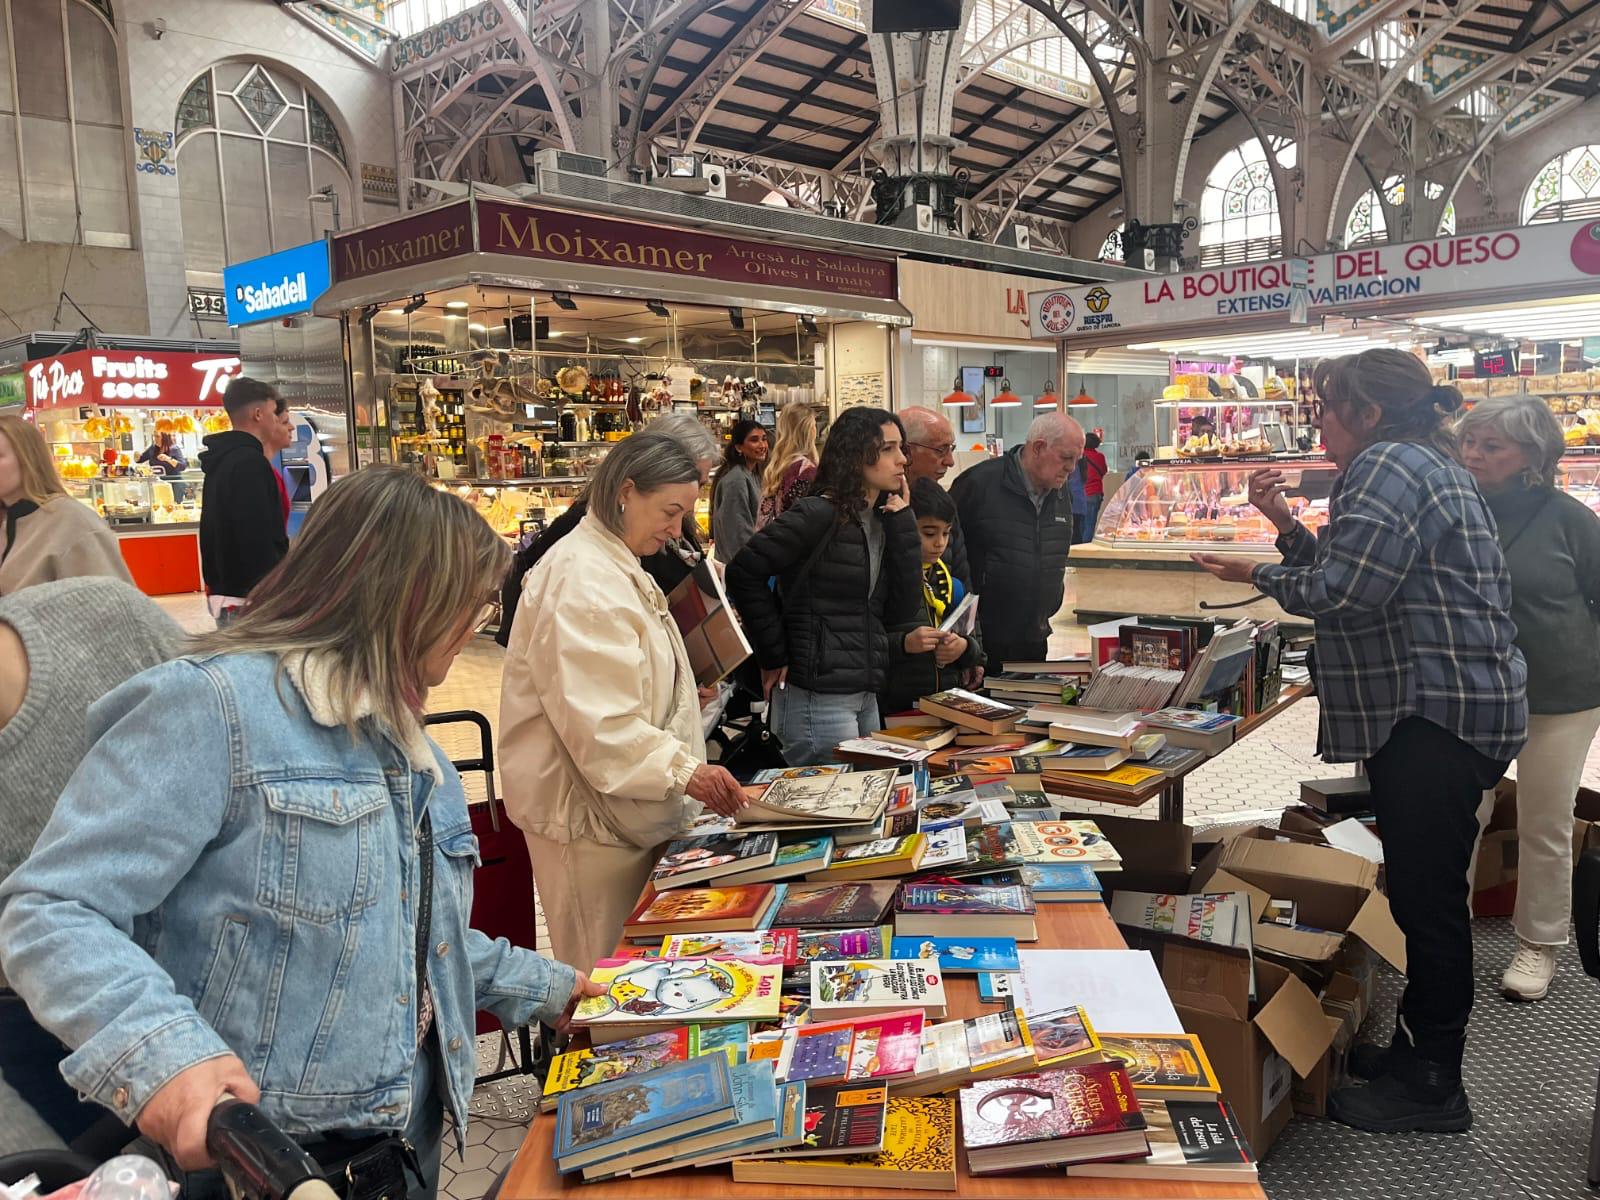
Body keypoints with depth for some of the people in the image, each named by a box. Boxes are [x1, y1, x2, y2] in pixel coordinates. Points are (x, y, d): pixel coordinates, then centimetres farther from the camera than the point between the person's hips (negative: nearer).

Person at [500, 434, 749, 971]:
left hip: (628, 809, 10)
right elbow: (598, 719, -28)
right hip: (587, 812, -10)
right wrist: (684, 770, -34)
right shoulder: (580, 578, -20)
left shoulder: (618, 567, 15)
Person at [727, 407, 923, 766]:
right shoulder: (820, 515, -13)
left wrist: (901, 522, 1)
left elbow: (902, 611, 4)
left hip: (866, 697, 8)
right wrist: (774, 657, -11)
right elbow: (744, 572, -17)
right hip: (817, 699, -8)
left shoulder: (881, 521, 11)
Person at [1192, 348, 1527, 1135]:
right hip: (1427, 710, 11)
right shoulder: (1421, 465, 20)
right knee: (1423, 892, 18)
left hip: (1438, 714, -11)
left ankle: (1433, 1086, 10)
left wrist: (1260, 578, -5)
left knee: (1427, 897, -2)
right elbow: (1352, 577, 18)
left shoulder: (1390, 466, -14)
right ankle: (1416, 1048, 30)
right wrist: (1287, 526, 10)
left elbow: (1341, 593, -20)